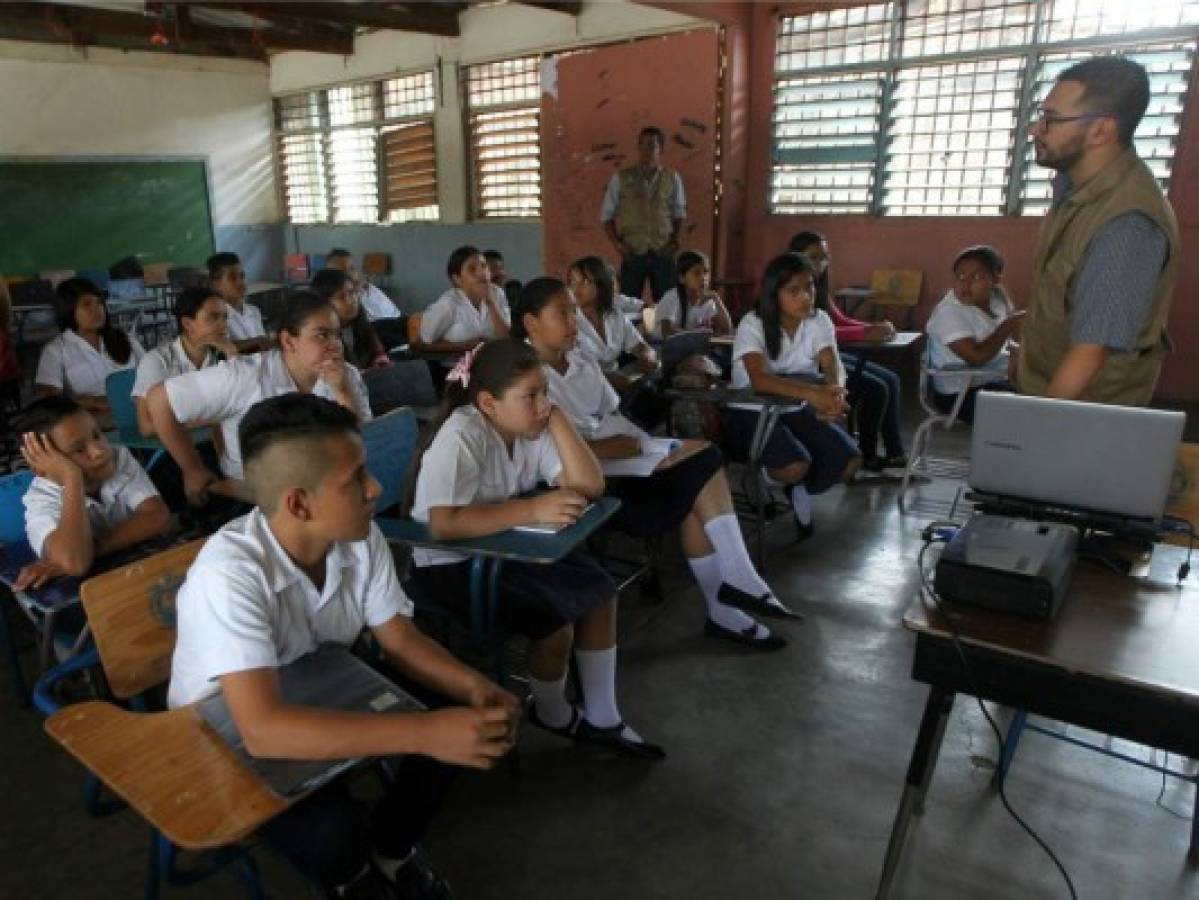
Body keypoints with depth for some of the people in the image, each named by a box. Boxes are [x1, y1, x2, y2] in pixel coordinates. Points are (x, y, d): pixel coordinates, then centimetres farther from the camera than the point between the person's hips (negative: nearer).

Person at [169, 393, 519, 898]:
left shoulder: (360, 539, -16)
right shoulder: (230, 573, -35)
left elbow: (398, 639, -7)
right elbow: (263, 729, -42)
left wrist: (474, 687, -26)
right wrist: (424, 733, -46)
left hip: (320, 701, 6)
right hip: (227, 741, -5)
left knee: (462, 718, -14)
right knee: (335, 833, -30)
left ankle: (392, 845, 13)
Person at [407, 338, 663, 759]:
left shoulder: (531, 426, -5)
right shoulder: (462, 436, -25)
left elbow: (589, 486, -12)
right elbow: (444, 524, -38)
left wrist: (556, 417, -18)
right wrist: (534, 509, -38)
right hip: (451, 563, -8)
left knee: (599, 591, -1)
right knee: (556, 620, -19)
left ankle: (602, 718, 14)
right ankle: (552, 713, 13)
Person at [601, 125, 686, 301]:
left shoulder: (673, 179, 3)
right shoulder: (620, 178, 0)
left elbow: (679, 214, 13)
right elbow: (606, 215, 5)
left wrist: (675, 239, -1)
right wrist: (616, 243, -6)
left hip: (663, 254, 1)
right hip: (632, 254, -1)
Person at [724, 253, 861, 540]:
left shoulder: (819, 320, -3)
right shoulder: (753, 324, -18)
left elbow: (832, 367, -17)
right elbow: (759, 379, -34)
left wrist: (834, 394, -42)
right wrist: (813, 393, -48)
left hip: (795, 410, 5)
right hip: (750, 412, -5)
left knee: (849, 461, -14)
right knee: (796, 466, -31)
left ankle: (798, 490, 15)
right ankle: (770, 479, 7)